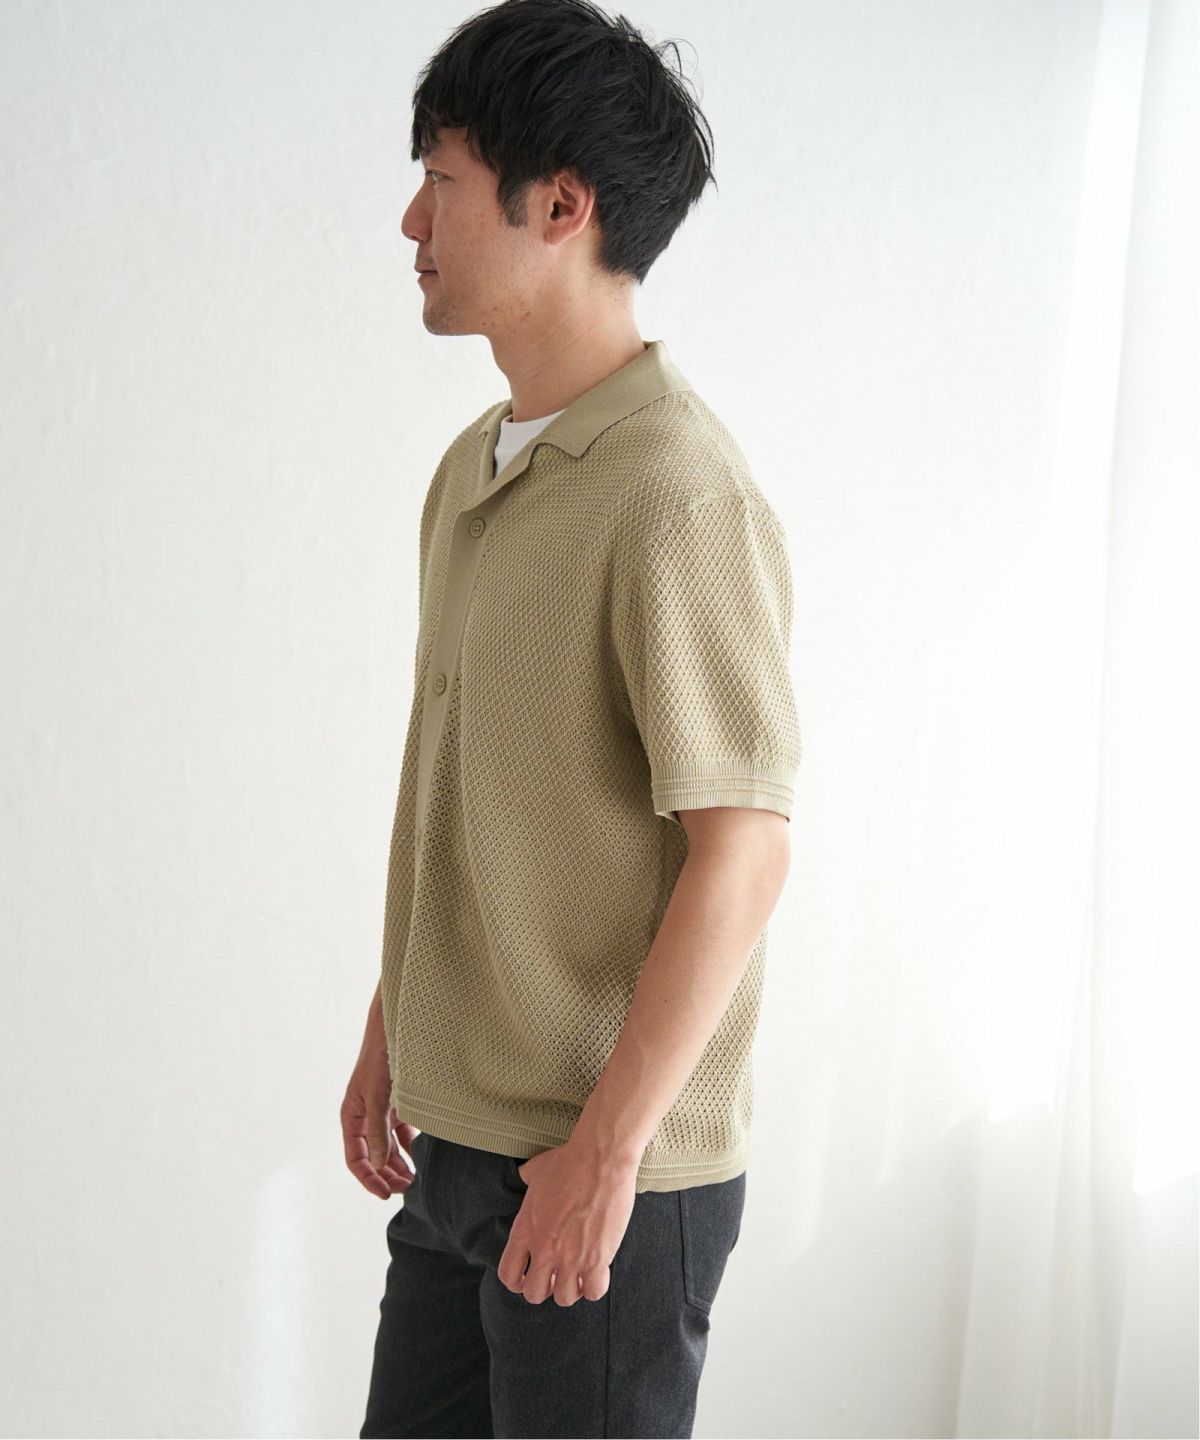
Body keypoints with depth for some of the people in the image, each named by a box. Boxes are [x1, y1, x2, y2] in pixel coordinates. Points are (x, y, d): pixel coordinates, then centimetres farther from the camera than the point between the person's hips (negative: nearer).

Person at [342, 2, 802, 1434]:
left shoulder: (678, 495, -19)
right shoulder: (472, 468, 9)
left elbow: (742, 848, -21)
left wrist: (605, 1150, -20)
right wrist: (389, 1031, 17)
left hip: (611, 1164, -8)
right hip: (461, 1135, 8)